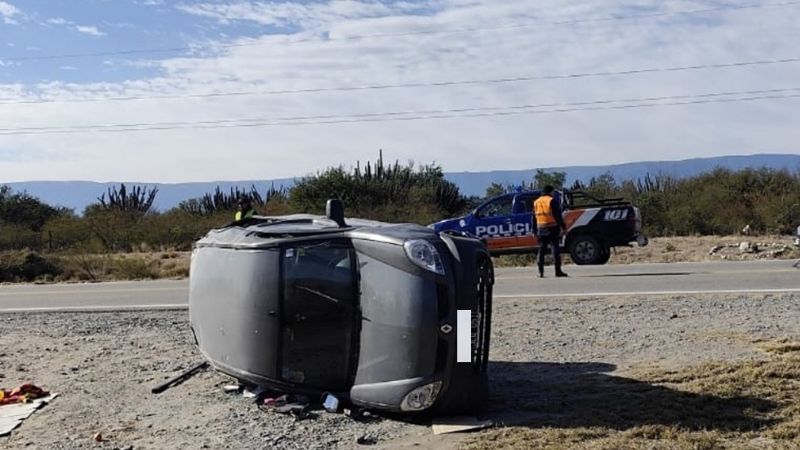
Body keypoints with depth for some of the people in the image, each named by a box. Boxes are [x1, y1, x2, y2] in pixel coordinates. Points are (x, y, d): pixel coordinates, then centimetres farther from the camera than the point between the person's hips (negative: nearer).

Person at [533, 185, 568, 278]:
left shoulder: (536, 202, 13)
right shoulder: (552, 201, -5)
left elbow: (534, 218, 15)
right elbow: (558, 215, -10)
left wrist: (534, 231, 17)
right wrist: (563, 227, -8)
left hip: (541, 229, 5)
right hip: (552, 228, -5)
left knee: (541, 249, 7)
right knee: (555, 249, -3)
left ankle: (541, 272, 3)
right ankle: (558, 271, -6)